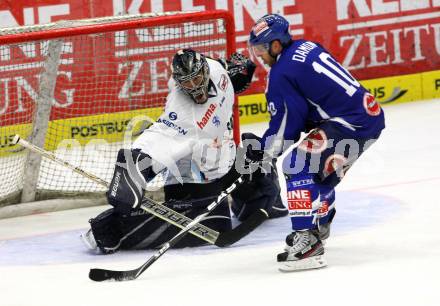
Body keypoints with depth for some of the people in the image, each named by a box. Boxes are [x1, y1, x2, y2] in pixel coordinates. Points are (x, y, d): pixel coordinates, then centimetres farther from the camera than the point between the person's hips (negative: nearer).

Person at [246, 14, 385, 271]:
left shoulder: (282, 73, -11)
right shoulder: (307, 47, 15)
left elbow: (286, 124, -8)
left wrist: (262, 150, 7)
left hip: (350, 124, -10)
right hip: (372, 114, 10)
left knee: (298, 165, -12)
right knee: (321, 169, 27)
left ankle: (307, 242, -20)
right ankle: (318, 226, 46)